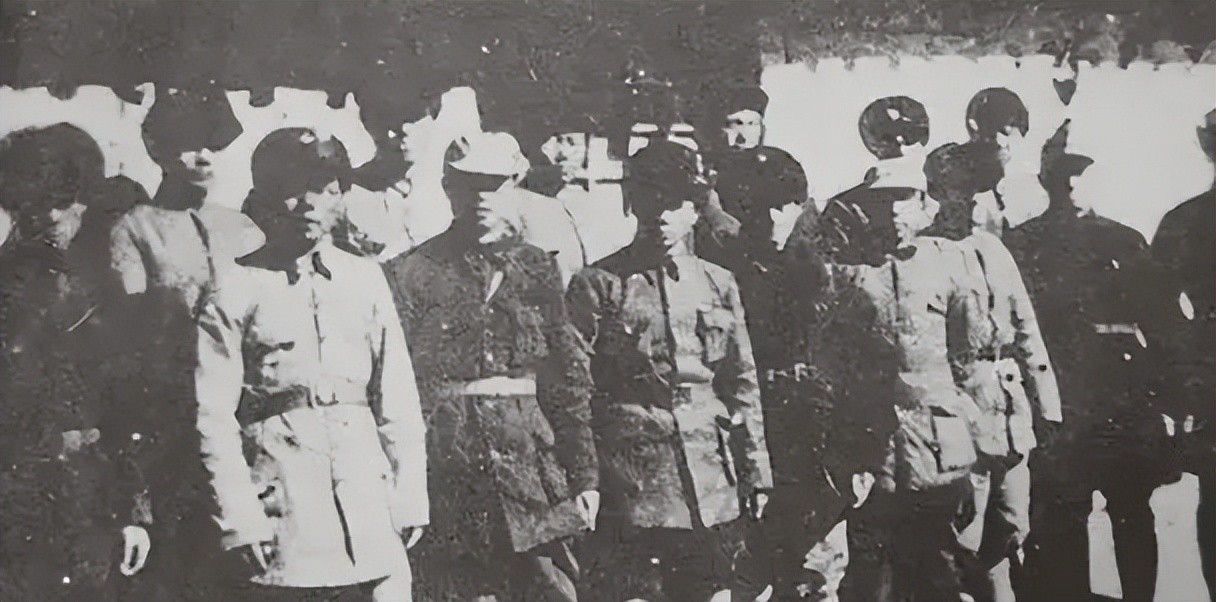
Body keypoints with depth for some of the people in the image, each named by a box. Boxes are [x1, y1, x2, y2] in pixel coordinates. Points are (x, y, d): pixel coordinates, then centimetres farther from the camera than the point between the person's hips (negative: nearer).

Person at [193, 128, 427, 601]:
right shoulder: (236, 288, 1)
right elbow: (213, 415, -4)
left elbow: (397, 398, 10)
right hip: (281, 508, -3)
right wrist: (239, 521, -10)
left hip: (370, 508, 3)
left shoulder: (366, 278, 10)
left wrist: (410, 503, 4)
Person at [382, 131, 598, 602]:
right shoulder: (411, 273, 1)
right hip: (444, 475, -2)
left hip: (532, 472, 2)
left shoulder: (536, 269, 10)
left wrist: (584, 477, 5)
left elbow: (569, 381, 9)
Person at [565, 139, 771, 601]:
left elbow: (742, 385, 12)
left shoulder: (719, 284, 11)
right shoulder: (597, 286, 0)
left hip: (714, 491, 4)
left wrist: (755, 476, 8)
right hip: (631, 488, -3)